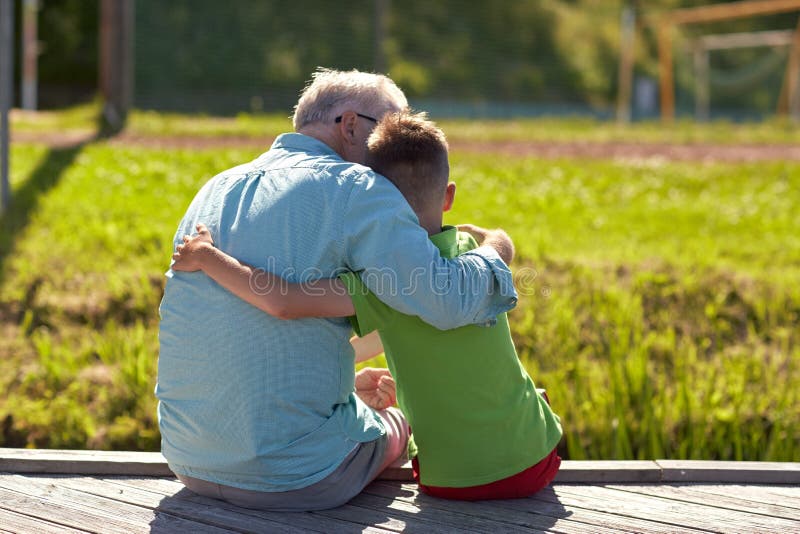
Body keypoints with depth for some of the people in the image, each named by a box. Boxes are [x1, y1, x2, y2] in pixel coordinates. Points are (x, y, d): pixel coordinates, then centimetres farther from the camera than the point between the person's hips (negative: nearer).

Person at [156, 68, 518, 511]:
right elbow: (449, 300, -23)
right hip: (296, 477, -6)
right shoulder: (352, 189, -11)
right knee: (396, 423, 28)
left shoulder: (215, 190, 12)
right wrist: (494, 250, -2)